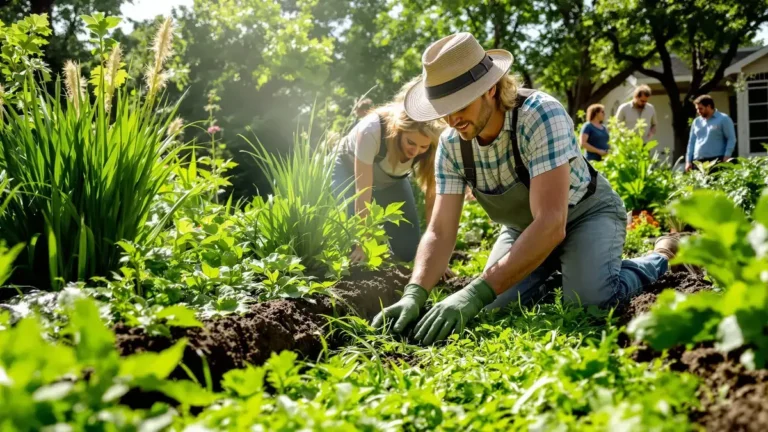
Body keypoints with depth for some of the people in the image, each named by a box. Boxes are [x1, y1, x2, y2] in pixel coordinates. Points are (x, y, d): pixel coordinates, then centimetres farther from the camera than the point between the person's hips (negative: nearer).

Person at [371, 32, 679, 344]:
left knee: (588, 298, -30)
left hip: (586, 214, -5)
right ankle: (555, 268, 20)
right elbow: (439, 232, -19)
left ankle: (660, 257, 3)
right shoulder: (450, 144, -18)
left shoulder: (541, 115, -36)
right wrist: (414, 295, -39)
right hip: (524, 227, 6)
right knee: (493, 305, -10)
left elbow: (551, 223, -43)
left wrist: (475, 294, -51)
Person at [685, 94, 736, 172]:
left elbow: (731, 139, -1)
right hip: (697, 162, 5)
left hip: (717, 161, -5)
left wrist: (726, 157, -12)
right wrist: (688, 161, 11)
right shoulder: (696, 122, 18)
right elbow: (691, 142, 19)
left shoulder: (723, 119, 3)